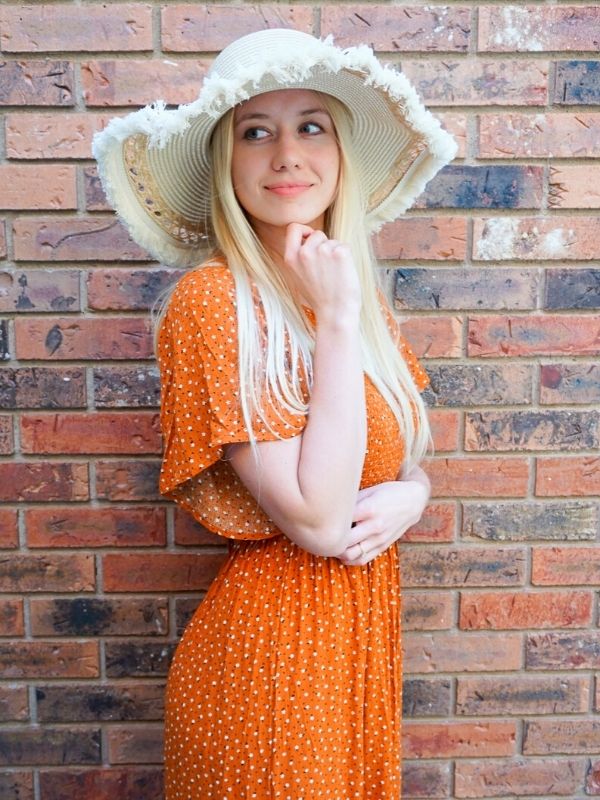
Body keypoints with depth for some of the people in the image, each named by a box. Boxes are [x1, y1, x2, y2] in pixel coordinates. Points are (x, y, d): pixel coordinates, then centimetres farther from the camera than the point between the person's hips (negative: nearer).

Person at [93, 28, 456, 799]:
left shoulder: (356, 293, 3)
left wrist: (407, 497, -11)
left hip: (361, 633, 7)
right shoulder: (211, 301, -19)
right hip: (270, 642, -7)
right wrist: (338, 319, -22)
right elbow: (317, 519, -24)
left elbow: (406, 456, 11)